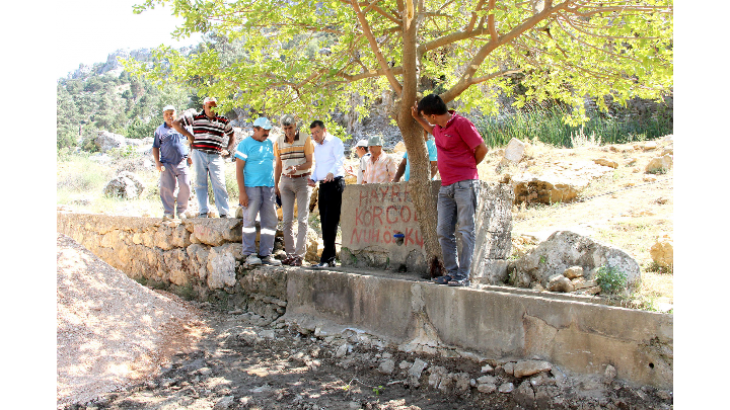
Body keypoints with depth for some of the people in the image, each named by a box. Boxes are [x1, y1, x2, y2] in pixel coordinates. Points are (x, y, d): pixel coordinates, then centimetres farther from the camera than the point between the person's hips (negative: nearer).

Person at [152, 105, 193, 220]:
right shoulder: (160, 130, 12)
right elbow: (155, 147, 14)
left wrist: (190, 157, 7)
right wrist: (157, 162, 2)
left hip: (182, 163, 0)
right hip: (167, 164, 0)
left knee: (185, 186, -9)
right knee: (166, 189, -3)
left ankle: (181, 211, 5)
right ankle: (168, 213, 6)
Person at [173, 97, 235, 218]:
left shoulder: (223, 121, 13)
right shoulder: (195, 118, 7)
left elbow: (232, 136, 25)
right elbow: (176, 123, 8)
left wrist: (227, 150, 10)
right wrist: (188, 135, 1)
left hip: (216, 157, 0)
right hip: (199, 154, 0)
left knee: (220, 184, -7)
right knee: (200, 183, 1)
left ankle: (224, 214, -5)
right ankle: (203, 212, 6)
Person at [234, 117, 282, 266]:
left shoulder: (269, 144, 16)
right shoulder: (245, 144, -2)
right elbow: (239, 169, -7)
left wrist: (274, 188, 15)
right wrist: (242, 192, -15)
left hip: (268, 187, 6)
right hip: (251, 187, -6)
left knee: (270, 221, 3)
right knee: (250, 220, -2)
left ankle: (266, 254, 9)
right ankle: (249, 254, 4)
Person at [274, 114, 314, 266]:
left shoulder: (305, 139, -4)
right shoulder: (279, 142, 7)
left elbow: (309, 163, -6)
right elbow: (278, 165, 15)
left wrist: (297, 167, -25)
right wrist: (275, 185, 12)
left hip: (303, 180, -3)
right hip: (286, 180, 4)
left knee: (302, 219, -6)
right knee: (287, 219, 1)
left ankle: (299, 254, -5)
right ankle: (290, 253, 7)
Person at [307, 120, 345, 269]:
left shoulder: (335, 142, -4)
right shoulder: (316, 147, 22)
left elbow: (340, 160, -19)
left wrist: (332, 172, -38)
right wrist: (312, 178, 9)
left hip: (334, 183, -9)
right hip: (323, 185, 9)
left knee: (331, 222, -12)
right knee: (324, 222, 7)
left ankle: (326, 259, -14)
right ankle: (330, 258, 12)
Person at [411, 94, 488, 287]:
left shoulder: (461, 123, -9)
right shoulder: (439, 127, 15)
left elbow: (482, 148, -7)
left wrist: (467, 167, 8)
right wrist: (417, 118, 33)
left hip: (465, 184, -8)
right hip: (446, 186, 8)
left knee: (465, 230, -6)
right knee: (444, 231, 4)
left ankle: (463, 275, -6)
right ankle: (451, 272, 9)